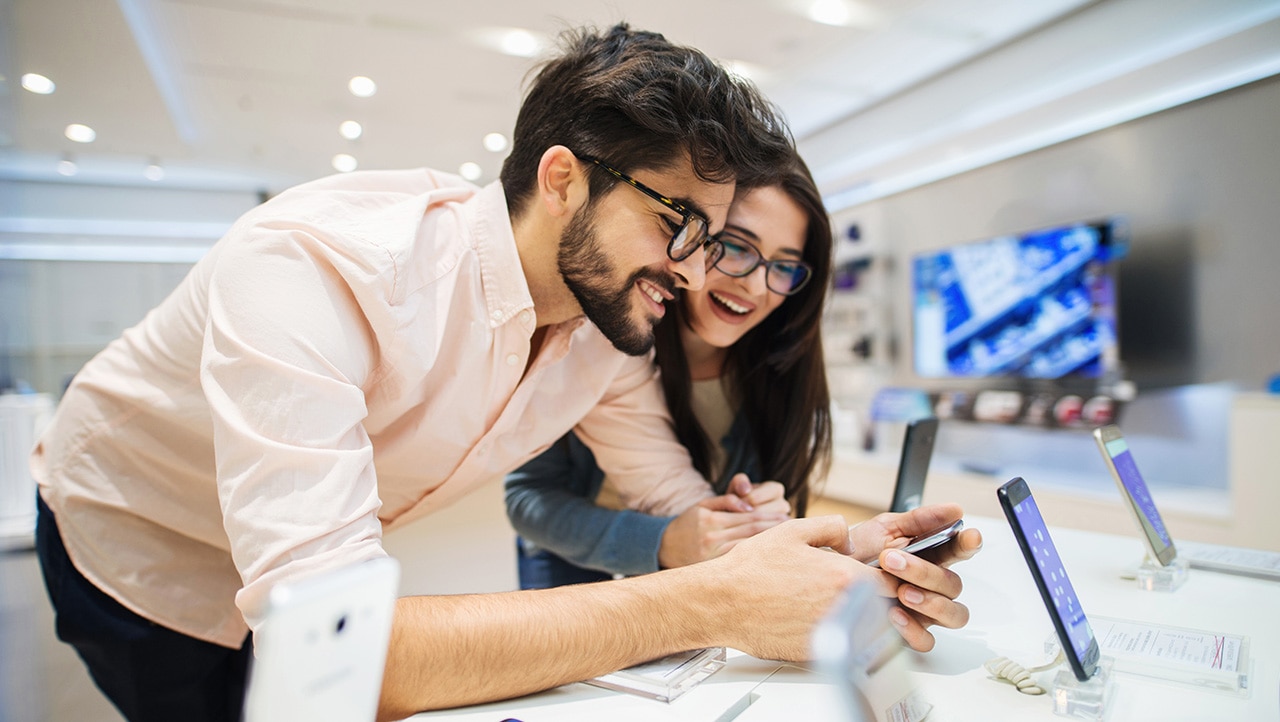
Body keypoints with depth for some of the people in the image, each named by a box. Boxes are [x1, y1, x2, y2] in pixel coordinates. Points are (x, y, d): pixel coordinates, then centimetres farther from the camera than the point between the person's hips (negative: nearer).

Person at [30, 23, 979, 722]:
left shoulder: (607, 326, -17)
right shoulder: (317, 264, -38)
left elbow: (683, 504, -10)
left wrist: (844, 556, -30)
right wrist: (713, 605, -44)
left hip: (320, 572, 5)